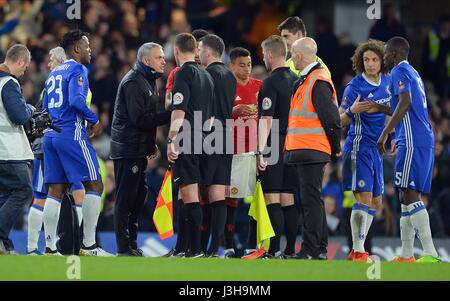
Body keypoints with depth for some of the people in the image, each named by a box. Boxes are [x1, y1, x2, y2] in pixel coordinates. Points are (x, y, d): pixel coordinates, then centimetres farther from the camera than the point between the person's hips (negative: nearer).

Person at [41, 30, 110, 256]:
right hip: (72, 134, -8)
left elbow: (45, 108, 22)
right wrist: (94, 121, -10)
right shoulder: (77, 70, -6)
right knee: (94, 185, -2)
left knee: (55, 191, 6)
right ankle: (89, 245, -6)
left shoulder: (54, 73, 20)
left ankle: (50, 248, 0)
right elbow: (76, 101, -20)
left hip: (50, 136, 8)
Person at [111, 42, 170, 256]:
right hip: (127, 150, -10)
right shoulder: (133, 82, -15)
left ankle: (131, 245, 20)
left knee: (138, 195, 13)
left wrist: (151, 144, 15)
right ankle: (124, 248, -8)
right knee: (126, 198, -8)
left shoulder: (148, 80, 17)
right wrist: (169, 116, -21)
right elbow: (139, 119, -22)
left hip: (139, 149, 10)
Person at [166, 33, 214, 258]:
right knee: (186, 195, 14)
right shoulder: (206, 76, 18)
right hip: (202, 142, 9)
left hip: (187, 142, -9)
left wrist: (171, 141, -20)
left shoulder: (183, 74, -8)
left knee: (189, 194, -10)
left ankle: (196, 249, -13)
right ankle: (181, 248, 18)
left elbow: (179, 111, -18)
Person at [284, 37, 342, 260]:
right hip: (305, 152, 10)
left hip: (312, 151, -10)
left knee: (311, 200, -9)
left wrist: (335, 148, -7)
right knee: (312, 200, 14)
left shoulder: (318, 82, -14)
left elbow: (331, 118, -15)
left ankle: (310, 251, -10)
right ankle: (320, 249, 19)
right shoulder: (304, 80, 17)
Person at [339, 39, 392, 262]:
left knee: (375, 202, 10)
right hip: (359, 147, -7)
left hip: (376, 149, 7)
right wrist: (352, 111, -30)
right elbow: (340, 122, -11)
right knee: (364, 199, -14)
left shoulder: (387, 82, 8)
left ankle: (357, 250, 17)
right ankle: (358, 252, -14)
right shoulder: (355, 86, -11)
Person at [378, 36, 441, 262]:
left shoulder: (400, 71, -5)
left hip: (412, 142, -10)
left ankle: (430, 254, -22)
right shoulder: (413, 73, 24)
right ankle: (406, 255, 14)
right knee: (408, 196, 12)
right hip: (424, 141, 10)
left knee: (410, 195, -14)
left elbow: (405, 101, -21)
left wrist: (385, 133, -21)